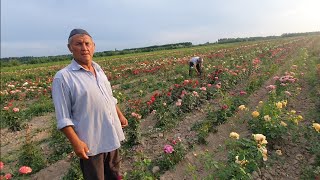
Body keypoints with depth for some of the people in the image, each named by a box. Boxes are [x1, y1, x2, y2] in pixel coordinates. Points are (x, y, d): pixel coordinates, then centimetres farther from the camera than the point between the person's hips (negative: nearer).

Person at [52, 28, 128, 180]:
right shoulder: (63, 77, -15)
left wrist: (120, 115, 17)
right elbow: (63, 118, -14)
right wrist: (76, 143, -18)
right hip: (90, 142, -6)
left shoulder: (99, 70, 6)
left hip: (112, 136, 6)